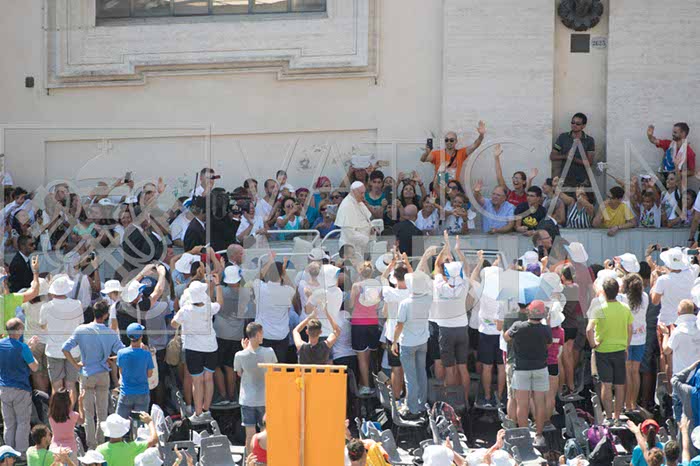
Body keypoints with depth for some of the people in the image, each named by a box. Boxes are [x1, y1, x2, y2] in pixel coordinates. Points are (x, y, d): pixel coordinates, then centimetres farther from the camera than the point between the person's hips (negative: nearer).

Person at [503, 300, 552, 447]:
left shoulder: (518, 327, -16)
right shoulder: (545, 330, -14)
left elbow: (506, 337, 2)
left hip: (521, 369, -1)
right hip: (540, 369, 1)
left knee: (522, 404, 1)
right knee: (540, 404, 8)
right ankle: (538, 435, 10)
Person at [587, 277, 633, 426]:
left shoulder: (599, 309, -14)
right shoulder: (625, 309, -2)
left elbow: (589, 330, -24)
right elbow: (630, 331, 6)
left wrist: (592, 344, -9)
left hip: (603, 351, -3)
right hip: (620, 350, 3)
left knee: (606, 385, 0)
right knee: (620, 385, 11)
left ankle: (609, 417, -3)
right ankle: (617, 417, 18)